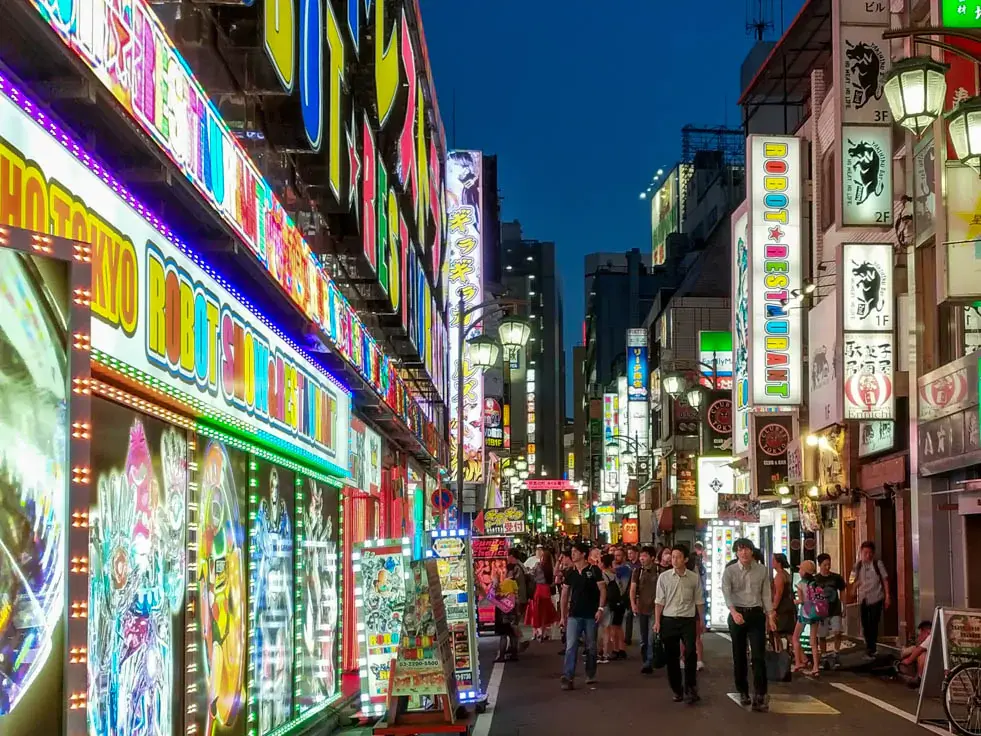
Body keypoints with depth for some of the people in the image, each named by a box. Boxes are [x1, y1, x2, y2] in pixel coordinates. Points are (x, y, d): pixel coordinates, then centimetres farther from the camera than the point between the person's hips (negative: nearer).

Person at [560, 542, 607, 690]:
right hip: (574, 615, 2)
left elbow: (602, 590, -6)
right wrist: (563, 615, 8)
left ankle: (590, 675, 25)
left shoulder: (594, 570, -5)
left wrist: (601, 608, -16)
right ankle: (568, 677, -12)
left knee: (591, 647, 10)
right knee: (571, 646, -8)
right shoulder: (570, 572, 6)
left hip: (591, 615, -2)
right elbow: (565, 594, 10)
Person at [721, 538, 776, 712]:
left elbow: (766, 594, 6)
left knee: (759, 655, -8)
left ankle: (760, 695, -11)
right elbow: (726, 593, -15)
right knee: (739, 655, 7)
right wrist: (734, 612, -32)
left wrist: (770, 615, -2)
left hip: (756, 614, 0)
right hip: (737, 614, 0)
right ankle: (743, 692, 19)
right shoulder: (729, 571, -3)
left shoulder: (762, 570, 4)